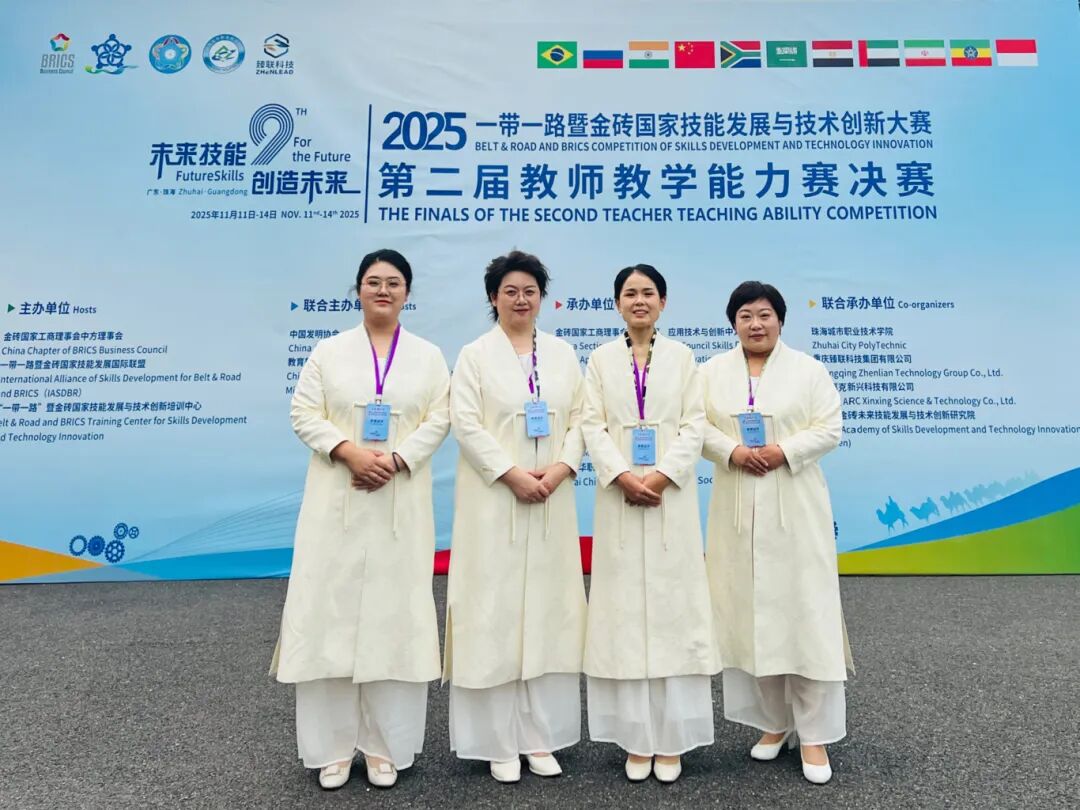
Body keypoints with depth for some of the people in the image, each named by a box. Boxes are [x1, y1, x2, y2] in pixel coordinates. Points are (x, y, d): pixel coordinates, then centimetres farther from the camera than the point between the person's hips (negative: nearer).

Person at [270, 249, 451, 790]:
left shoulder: (429, 356, 9)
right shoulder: (329, 351, 9)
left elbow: (439, 420, 0)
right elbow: (304, 414, 0)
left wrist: (396, 460, -15)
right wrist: (350, 452, -16)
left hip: (401, 503, 0)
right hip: (337, 500, 0)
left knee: (394, 613, 3)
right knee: (332, 609, 1)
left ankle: (386, 745, 17)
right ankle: (333, 746, 16)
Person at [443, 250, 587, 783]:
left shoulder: (563, 354, 12)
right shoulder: (475, 354, 2)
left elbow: (580, 418, 7)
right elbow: (465, 423, -8)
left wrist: (561, 467, -10)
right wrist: (512, 474, -16)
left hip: (552, 502, 4)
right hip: (494, 501, -3)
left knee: (548, 610, 7)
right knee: (495, 610, 0)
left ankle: (540, 736, 20)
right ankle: (498, 742, 13)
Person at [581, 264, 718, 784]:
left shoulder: (682, 356, 8)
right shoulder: (601, 358, 9)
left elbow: (695, 425, 0)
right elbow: (592, 425, 0)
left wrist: (662, 476, -14)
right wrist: (623, 477, -14)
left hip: (671, 494, 0)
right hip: (619, 496, 1)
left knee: (673, 604, 2)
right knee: (625, 607, 2)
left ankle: (671, 739, 13)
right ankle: (636, 738, 14)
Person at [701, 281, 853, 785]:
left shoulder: (808, 369, 3)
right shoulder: (713, 371, 9)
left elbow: (829, 429, -3)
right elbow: (697, 427, 2)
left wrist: (783, 451, -17)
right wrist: (732, 451, -15)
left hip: (795, 508, -2)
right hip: (737, 510, 2)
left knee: (805, 613, -2)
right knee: (749, 614, 7)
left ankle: (814, 735, 11)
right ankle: (773, 721, 24)